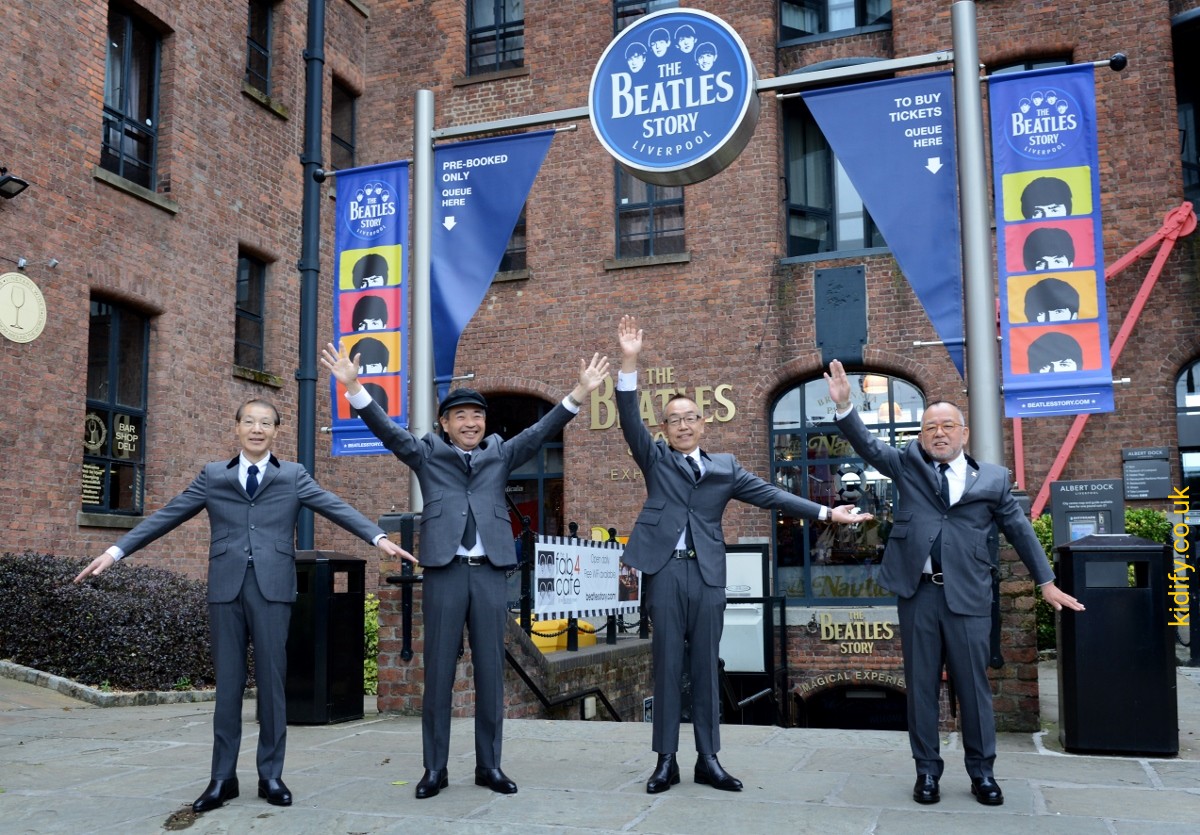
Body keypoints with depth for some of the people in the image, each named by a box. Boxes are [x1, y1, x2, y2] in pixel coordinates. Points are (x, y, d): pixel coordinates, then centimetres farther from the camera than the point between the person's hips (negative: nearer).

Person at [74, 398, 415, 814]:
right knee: (227, 682, 6)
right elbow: (166, 516, 12)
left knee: (272, 680, 3)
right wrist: (115, 551, 6)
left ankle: (271, 775, 13)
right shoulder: (213, 475, 13)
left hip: (273, 587, -1)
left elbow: (338, 509, -2)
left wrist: (379, 538, -16)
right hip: (226, 586, 1)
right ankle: (223, 778, 14)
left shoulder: (294, 476, 9)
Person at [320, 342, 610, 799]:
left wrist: (579, 393, -9)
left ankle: (489, 765, 16)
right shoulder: (427, 454, 8)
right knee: (438, 671, 3)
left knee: (490, 671, 6)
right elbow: (387, 431, -4)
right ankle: (435, 768, 12)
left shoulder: (501, 454, 12)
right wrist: (354, 387, -18)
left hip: (490, 573, 2)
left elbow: (541, 431, 3)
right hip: (444, 571, -1)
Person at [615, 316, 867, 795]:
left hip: (707, 574, 2)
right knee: (667, 667, 2)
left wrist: (824, 513, 5)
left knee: (705, 668, 6)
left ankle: (708, 760, 14)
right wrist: (630, 362, -15)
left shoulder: (724, 467, 15)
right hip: (665, 571, -2)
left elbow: (769, 495, 11)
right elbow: (630, 421, -3)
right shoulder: (655, 459, 10)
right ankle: (666, 761, 9)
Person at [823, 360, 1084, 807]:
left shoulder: (992, 477, 8)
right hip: (917, 591, 1)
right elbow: (868, 444, -4)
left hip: (968, 595, 0)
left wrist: (1047, 582, 14)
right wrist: (844, 405, -20)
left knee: (973, 684, 5)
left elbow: (1020, 530, 13)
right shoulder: (908, 463, 8)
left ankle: (981, 771, 20)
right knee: (920, 684, 7)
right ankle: (927, 770, 18)